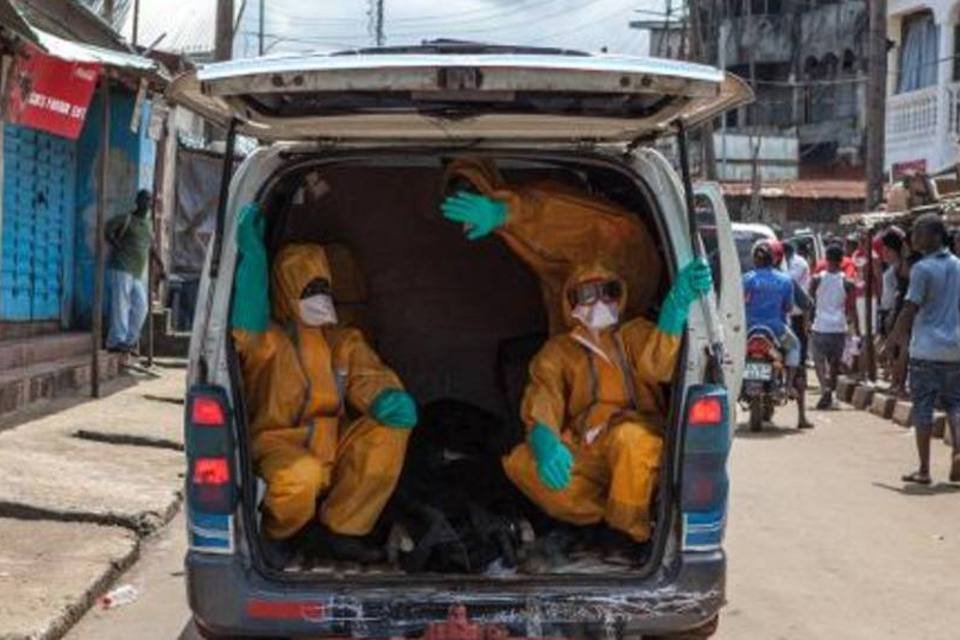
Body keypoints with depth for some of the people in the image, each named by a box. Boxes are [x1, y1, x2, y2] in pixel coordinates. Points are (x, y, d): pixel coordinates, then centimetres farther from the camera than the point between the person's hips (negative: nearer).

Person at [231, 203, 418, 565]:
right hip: (279, 445, -6)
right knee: (302, 475, -40)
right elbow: (247, 329, -25)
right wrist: (252, 254, -31)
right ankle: (279, 533, -2)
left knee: (391, 426, -17)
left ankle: (339, 528, -8)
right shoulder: (268, 340, -1)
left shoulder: (344, 342, 15)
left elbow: (369, 379, 0)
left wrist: (390, 400, -26)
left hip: (332, 450, 6)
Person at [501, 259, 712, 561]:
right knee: (520, 463, -24)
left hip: (636, 451, -2)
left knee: (629, 437, -37)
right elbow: (542, 402, -1)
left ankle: (629, 535, -18)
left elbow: (657, 363, -11)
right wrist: (544, 442, -26)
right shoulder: (558, 351, 17)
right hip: (582, 454, 2)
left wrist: (678, 302, -29)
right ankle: (602, 516, -13)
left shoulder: (633, 334, 14)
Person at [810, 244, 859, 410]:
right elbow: (852, 309, -3)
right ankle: (829, 396, 16)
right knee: (835, 362, 14)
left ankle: (825, 388, -21)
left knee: (819, 360, 4)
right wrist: (857, 331, 1)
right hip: (839, 328, 1)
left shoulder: (817, 280, -1)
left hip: (820, 327, -1)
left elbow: (810, 302, 6)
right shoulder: (847, 283, -1)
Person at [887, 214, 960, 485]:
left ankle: (924, 470, 5)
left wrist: (896, 336, 1)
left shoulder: (922, 268, -11)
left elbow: (910, 309, -12)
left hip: (926, 350, -5)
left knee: (923, 408, 3)